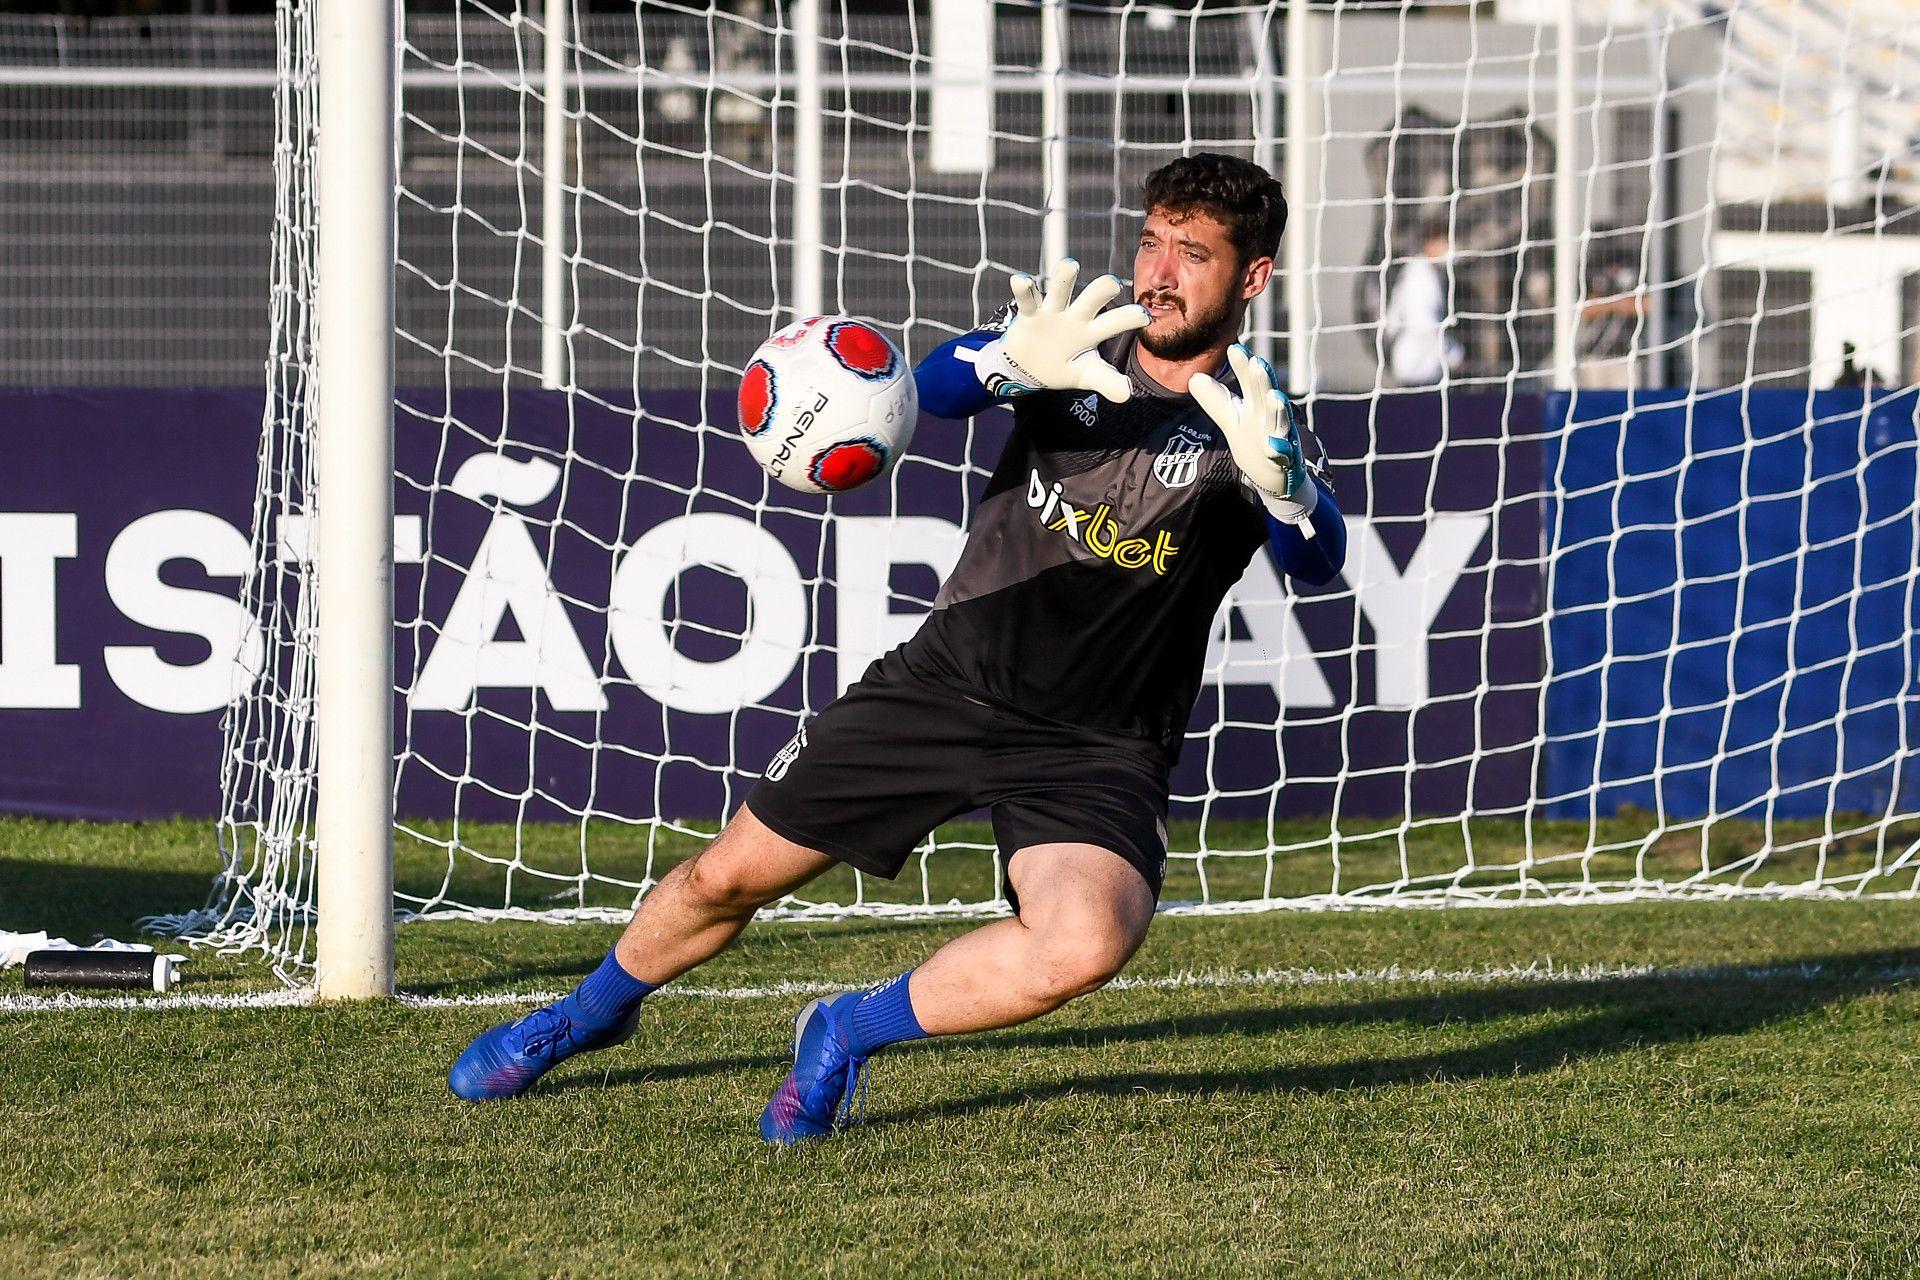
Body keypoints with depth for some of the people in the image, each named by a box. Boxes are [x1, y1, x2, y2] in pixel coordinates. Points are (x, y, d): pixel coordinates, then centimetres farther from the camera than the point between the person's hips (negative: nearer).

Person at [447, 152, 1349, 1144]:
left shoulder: (1249, 420, -10)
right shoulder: (1077, 336, -3)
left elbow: (1319, 563, -28)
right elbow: (932, 388, -21)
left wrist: (1276, 475, -50)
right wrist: (1009, 363, -45)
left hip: (1095, 752, -2)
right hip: (948, 681, 3)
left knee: (1087, 944, -31)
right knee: (728, 877, 8)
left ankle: (847, 1034, -6)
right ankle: (590, 1013, 41)